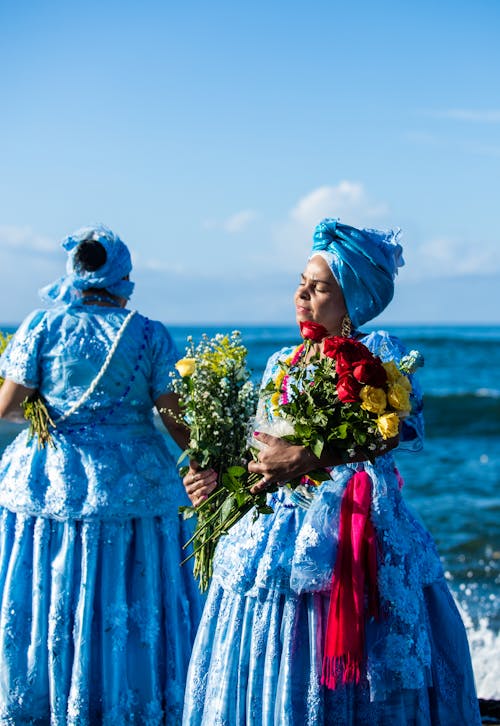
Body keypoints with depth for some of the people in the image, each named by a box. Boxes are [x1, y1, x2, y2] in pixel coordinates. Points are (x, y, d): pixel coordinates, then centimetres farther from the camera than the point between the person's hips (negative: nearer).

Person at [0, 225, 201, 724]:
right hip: (132, 484, 0)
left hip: (48, 484, 0)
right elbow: (175, 418, -3)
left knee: (46, 599, 10)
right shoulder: (150, 335, -2)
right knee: (132, 607, 9)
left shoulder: (43, 326, -2)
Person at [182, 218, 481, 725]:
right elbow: (262, 454, 16)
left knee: (351, 678, -3)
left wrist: (306, 459, -30)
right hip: (279, 528, 5)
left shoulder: (380, 353, -3)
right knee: (266, 678, 4)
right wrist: (219, 479, -4)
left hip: (358, 538, -5)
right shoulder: (281, 364, 14)